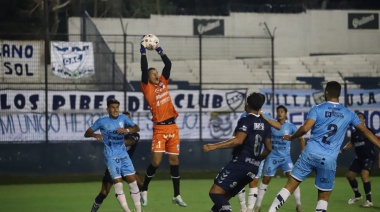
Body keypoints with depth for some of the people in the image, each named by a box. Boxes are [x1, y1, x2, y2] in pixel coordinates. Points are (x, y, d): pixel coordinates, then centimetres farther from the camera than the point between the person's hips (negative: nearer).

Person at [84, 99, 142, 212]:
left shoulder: (123, 118, 4)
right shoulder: (102, 121, -4)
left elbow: (136, 128, 0)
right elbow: (87, 133, -3)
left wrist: (127, 130, -21)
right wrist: (94, 134, -25)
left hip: (123, 154, 3)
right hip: (111, 156, -3)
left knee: (132, 180, -1)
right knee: (118, 182, -12)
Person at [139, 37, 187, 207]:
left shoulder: (163, 83, 13)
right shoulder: (147, 88, -1)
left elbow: (168, 65, 12)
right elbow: (144, 70, -11)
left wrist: (160, 51, 10)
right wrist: (143, 53, -10)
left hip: (172, 127, 5)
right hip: (159, 128, -5)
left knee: (174, 160, 7)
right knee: (156, 161, -10)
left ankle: (176, 196, 12)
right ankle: (144, 191, 9)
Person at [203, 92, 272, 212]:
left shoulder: (246, 120, -10)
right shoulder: (265, 124, 13)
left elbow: (238, 140, -25)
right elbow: (268, 148, 18)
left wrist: (214, 146, -26)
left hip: (240, 163, -8)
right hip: (253, 168, 8)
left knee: (215, 192, -13)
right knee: (224, 196, 16)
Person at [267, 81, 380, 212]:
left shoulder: (317, 109, 0)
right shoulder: (348, 114, 8)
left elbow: (305, 128, -11)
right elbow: (365, 131, 11)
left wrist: (291, 137, 6)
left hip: (310, 153, -1)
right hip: (329, 159, 1)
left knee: (290, 186, 7)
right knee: (324, 197, 10)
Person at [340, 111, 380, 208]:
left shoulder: (370, 131, -13)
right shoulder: (354, 133, 4)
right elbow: (351, 143, 22)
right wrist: (342, 150, 8)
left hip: (369, 157, -7)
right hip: (359, 157, 7)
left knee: (364, 175, -26)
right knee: (349, 175, 9)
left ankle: (369, 200, -18)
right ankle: (357, 195, 34)